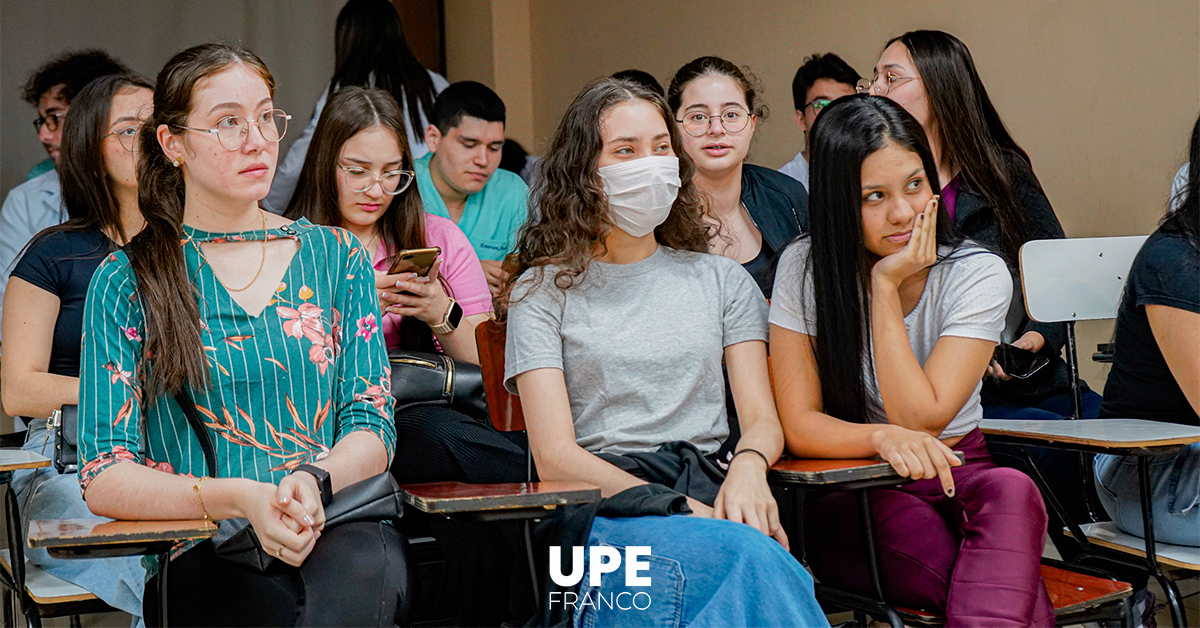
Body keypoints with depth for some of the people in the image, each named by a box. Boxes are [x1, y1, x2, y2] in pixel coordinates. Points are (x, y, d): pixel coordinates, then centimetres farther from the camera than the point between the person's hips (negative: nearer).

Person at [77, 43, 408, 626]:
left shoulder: (335, 255, 15)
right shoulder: (126, 281, 7)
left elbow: (372, 430, 10)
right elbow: (105, 479, -2)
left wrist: (311, 484, -15)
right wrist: (240, 499, -20)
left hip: (343, 533, 2)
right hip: (202, 556, -2)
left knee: (362, 571, -36)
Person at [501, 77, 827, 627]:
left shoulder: (720, 279, 21)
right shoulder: (544, 290, 10)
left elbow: (763, 419, 13)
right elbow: (555, 456, -1)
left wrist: (749, 464, -14)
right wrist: (679, 512, -16)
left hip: (709, 491, 3)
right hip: (599, 501, -3)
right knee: (749, 557, -36)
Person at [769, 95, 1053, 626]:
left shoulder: (978, 273, -5)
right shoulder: (804, 269, -5)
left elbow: (920, 419, -15)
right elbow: (799, 425, -7)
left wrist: (886, 285, -17)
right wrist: (882, 437, -28)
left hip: (954, 480, 2)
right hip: (851, 498, -2)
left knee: (1010, 491, -36)